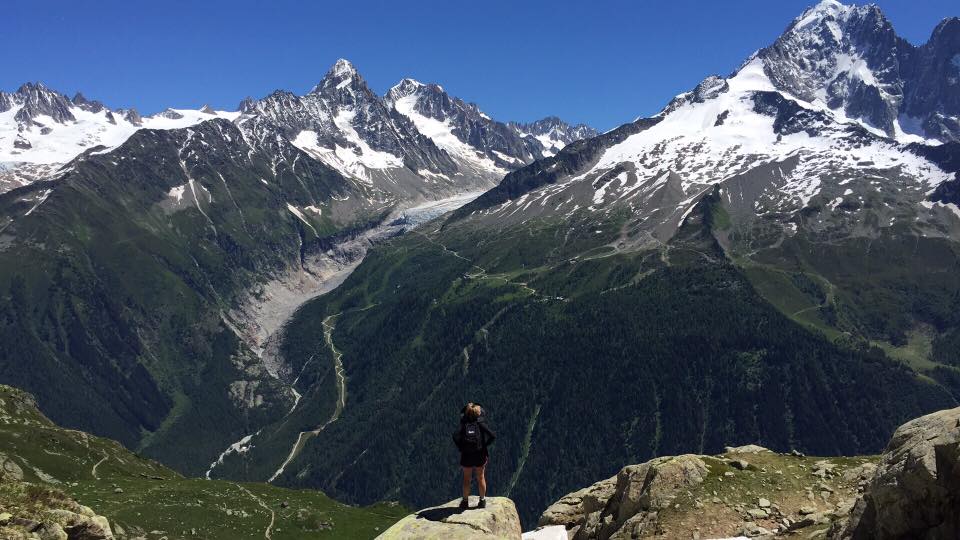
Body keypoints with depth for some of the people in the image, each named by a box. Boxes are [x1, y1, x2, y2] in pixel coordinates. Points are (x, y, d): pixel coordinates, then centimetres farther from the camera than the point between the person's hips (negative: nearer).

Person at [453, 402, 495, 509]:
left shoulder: (464, 424, -6)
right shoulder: (481, 424, -7)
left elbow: (455, 437, -21)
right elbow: (492, 436, -17)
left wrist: (461, 448, -8)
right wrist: (484, 445, -5)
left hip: (466, 455, 0)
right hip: (480, 454, 0)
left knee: (466, 478, 15)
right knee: (480, 477, 16)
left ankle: (465, 501, 24)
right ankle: (482, 501, 26)